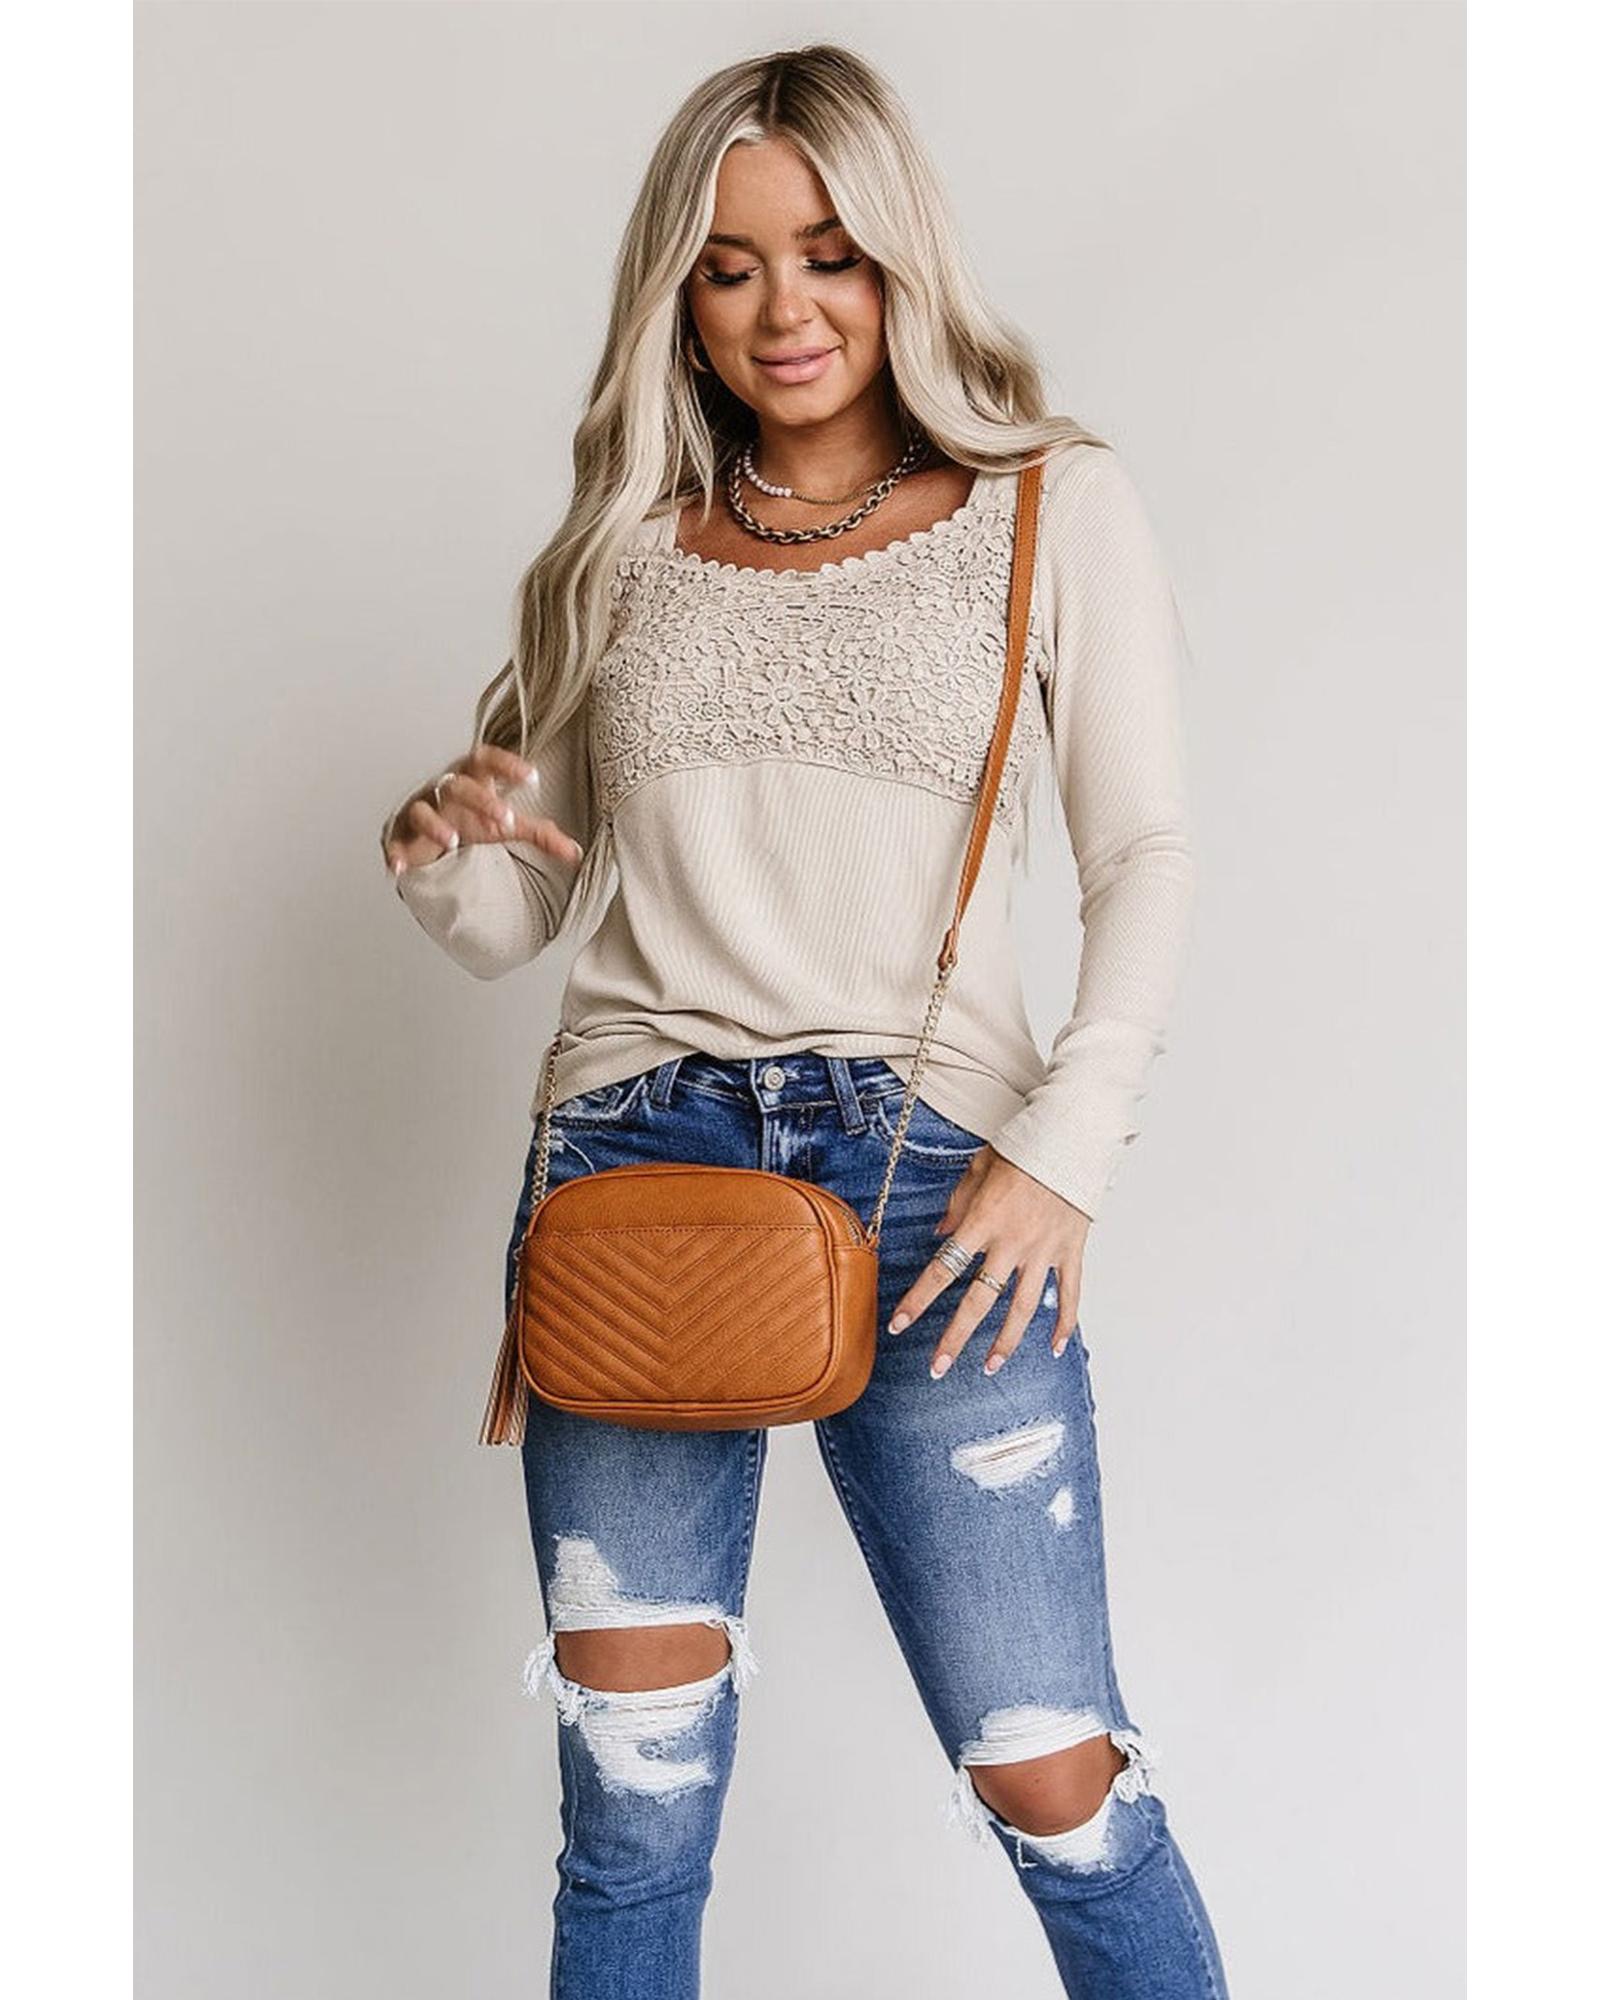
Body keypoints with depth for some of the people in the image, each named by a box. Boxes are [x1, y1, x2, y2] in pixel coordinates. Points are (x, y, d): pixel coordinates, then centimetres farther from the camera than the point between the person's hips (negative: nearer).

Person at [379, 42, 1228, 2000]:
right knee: (633, 1800, 6)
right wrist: (435, 848, -7)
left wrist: (1060, 1151, -10)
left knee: (1053, 1782, -1)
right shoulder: (620, 549, 14)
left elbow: (1144, 859, 2)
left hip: (930, 1170, -2)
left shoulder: (1054, 505, 8)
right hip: (632, 1154, 3)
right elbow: (513, 919, 16)